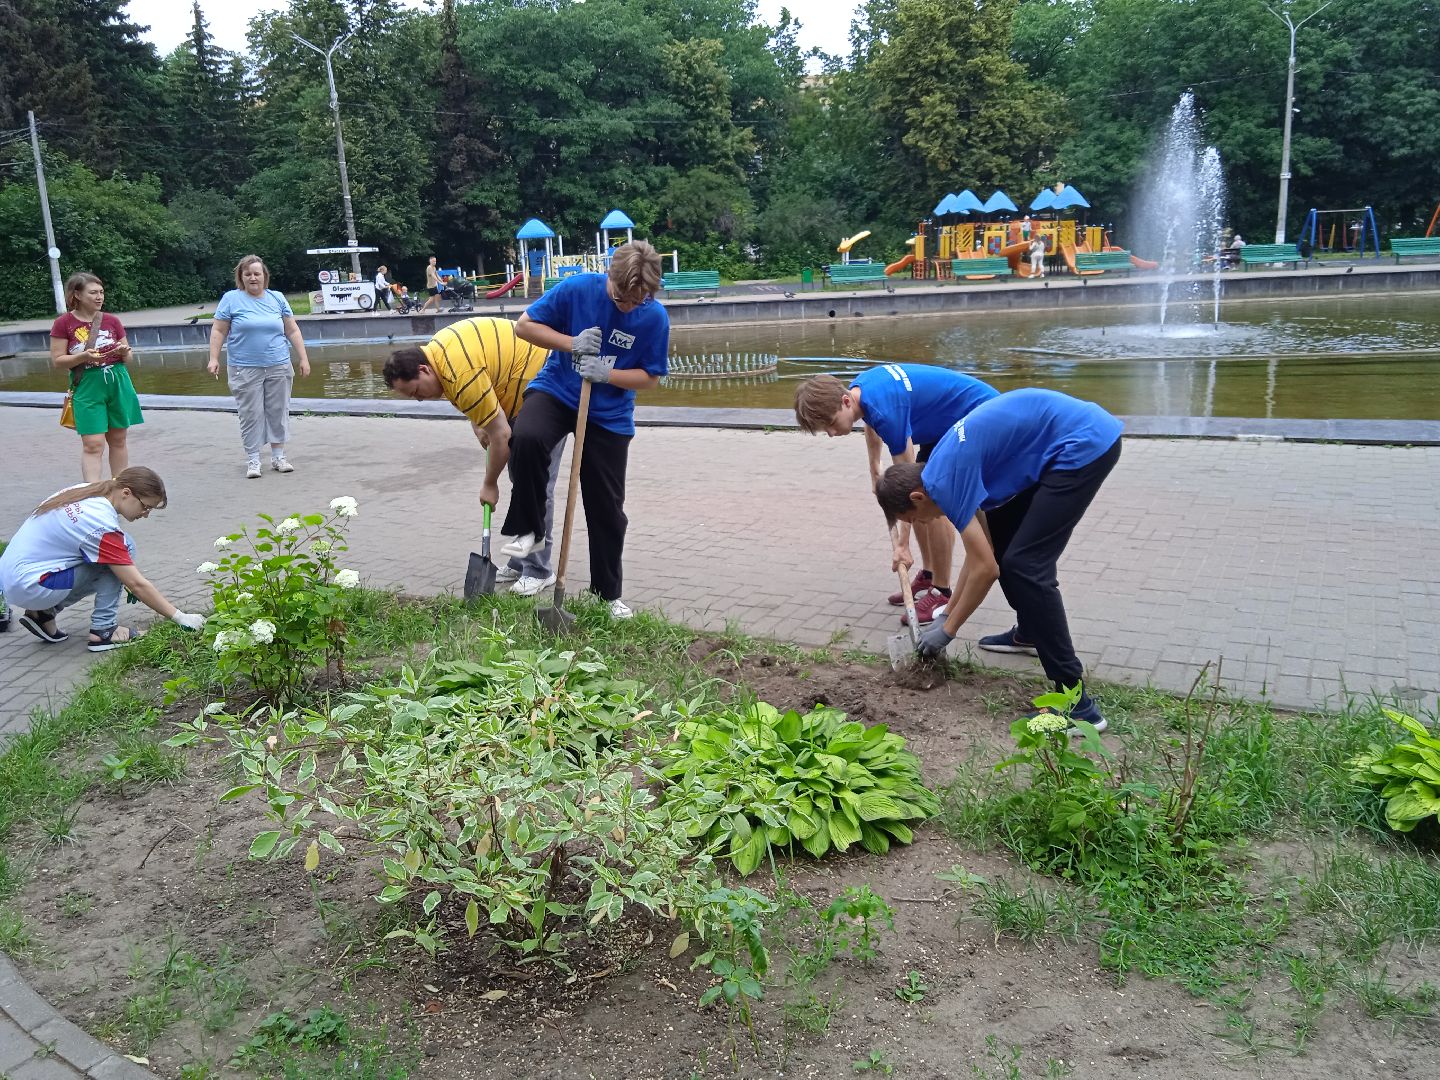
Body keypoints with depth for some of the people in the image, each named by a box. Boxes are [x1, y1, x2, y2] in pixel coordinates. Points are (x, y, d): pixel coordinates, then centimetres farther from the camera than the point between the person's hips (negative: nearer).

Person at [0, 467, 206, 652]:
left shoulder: (85, 491, 3)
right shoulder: (102, 524, -22)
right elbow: (137, 585, -20)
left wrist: (128, 581, 10)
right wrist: (180, 618, -15)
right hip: (28, 587, -9)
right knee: (125, 546, -13)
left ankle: (44, 613, 12)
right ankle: (103, 631, -10)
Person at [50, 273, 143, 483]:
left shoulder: (111, 320, 5)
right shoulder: (63, 323, -4)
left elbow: (127, 356, 12)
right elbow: (57, 361, -5)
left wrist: (124, 351, -11)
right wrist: (84, 356, -21)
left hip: (117, 384, 3)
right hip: (87, 387, -3)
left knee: (118, 440, 9)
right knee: (92, 445, -9)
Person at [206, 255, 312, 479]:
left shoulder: (277, 298, 8)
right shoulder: (231, 299, 0)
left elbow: (292, 331, 9)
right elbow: (218, 331, 1)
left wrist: (303, 358, 5)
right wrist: (214, 358, -8)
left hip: (278, 368, 3)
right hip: (245, 369, -2)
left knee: (278, 411, 8)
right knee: (251, 414, 0)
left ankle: (278, 456, 19)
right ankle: (252, 460, 8)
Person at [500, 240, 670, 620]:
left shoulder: (655, 317, -14)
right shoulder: (577, 289, -16)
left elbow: (650, 376, -5)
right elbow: (525, 325, -7)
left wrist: (607, 374, -23)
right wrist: (572, 343, -22)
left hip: (611, 416, 1)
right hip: (556, 391, -1)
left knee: (607, 509, 4)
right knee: (526, 439, -35)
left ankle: (608, 593, 23)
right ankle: (528, 530, -13)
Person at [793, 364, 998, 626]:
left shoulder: (885, 411, -34)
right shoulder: (856, 388, -6)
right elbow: (873, 425, 20)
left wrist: (902, 543, -28)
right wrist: (874, 469, 31)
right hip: (945, 422, 10)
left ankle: (942, 594, -7)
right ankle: (928, 576, 20)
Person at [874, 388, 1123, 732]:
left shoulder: (945, 481, -14)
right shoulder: (949, 468, 14)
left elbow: (985, 568, -13)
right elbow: (978, 552, 21)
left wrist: (947, 630, -1)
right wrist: (946, 617, 24)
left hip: (1084, 445, -10)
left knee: (1025, 564, -11)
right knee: (999, 534, 21)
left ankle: (1077, 703, -11)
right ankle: (1030, 632, 38)